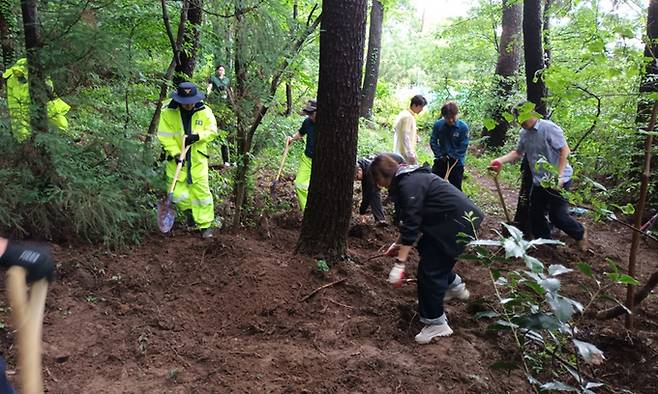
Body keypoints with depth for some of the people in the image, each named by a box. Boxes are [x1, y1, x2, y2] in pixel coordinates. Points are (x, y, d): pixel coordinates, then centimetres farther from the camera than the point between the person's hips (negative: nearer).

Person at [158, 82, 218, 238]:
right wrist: (175, 152, -19)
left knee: (201, 191, 1)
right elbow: (165, 136, -9)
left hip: (197, 159, 0)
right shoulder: (168, 113, -9)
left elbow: (212, 130, -4)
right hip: (177, 160, 0)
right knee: (178, 194, 1)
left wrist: (197, 136, -22)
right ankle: (190, 210, 33)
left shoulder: (204, 111, -5)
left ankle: (205, 224, 12)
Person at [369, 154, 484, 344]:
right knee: (427, 250, 26)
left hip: (458, 222, -11)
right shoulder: (409, 178, 11)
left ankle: (436, 324, 5)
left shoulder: (409, 185, -20)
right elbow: (411, 219, 20)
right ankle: (455, 286, 46)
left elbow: (410, 225, -26)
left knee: (429, 270, -6)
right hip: (455, 217, 11)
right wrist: (398, 243, 24)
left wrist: (399, 264, -26)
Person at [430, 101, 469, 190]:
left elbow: (463, 146, -10)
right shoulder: (438, 124, -7)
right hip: (440, 161, 2)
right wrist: (440, 155, -9)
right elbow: (433, 141, 0)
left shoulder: (463, 127, -13)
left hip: (456, 163, -2)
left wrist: (451, 157, -13)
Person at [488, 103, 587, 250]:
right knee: (536, 215, 10)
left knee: (557, 216, -5)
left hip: (558, 181, -7)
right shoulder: (524, 133, 4)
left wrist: (558, 176, -23)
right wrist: (501, 160, -3)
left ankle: (580, 234, 23)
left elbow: (565, 150, -18)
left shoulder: (549, 128, -17)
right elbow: (518, 152, 14)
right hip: (539, 182, 7)